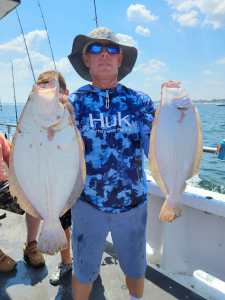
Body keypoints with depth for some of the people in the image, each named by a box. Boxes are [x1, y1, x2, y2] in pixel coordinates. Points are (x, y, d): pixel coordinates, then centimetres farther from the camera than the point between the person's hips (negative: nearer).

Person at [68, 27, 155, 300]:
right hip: (88, 203, -1)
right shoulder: (74, 101, -5)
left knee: (135, 268, 24)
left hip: (133, 203, 2)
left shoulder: (139, 101, -3)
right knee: (84, 271, 19)